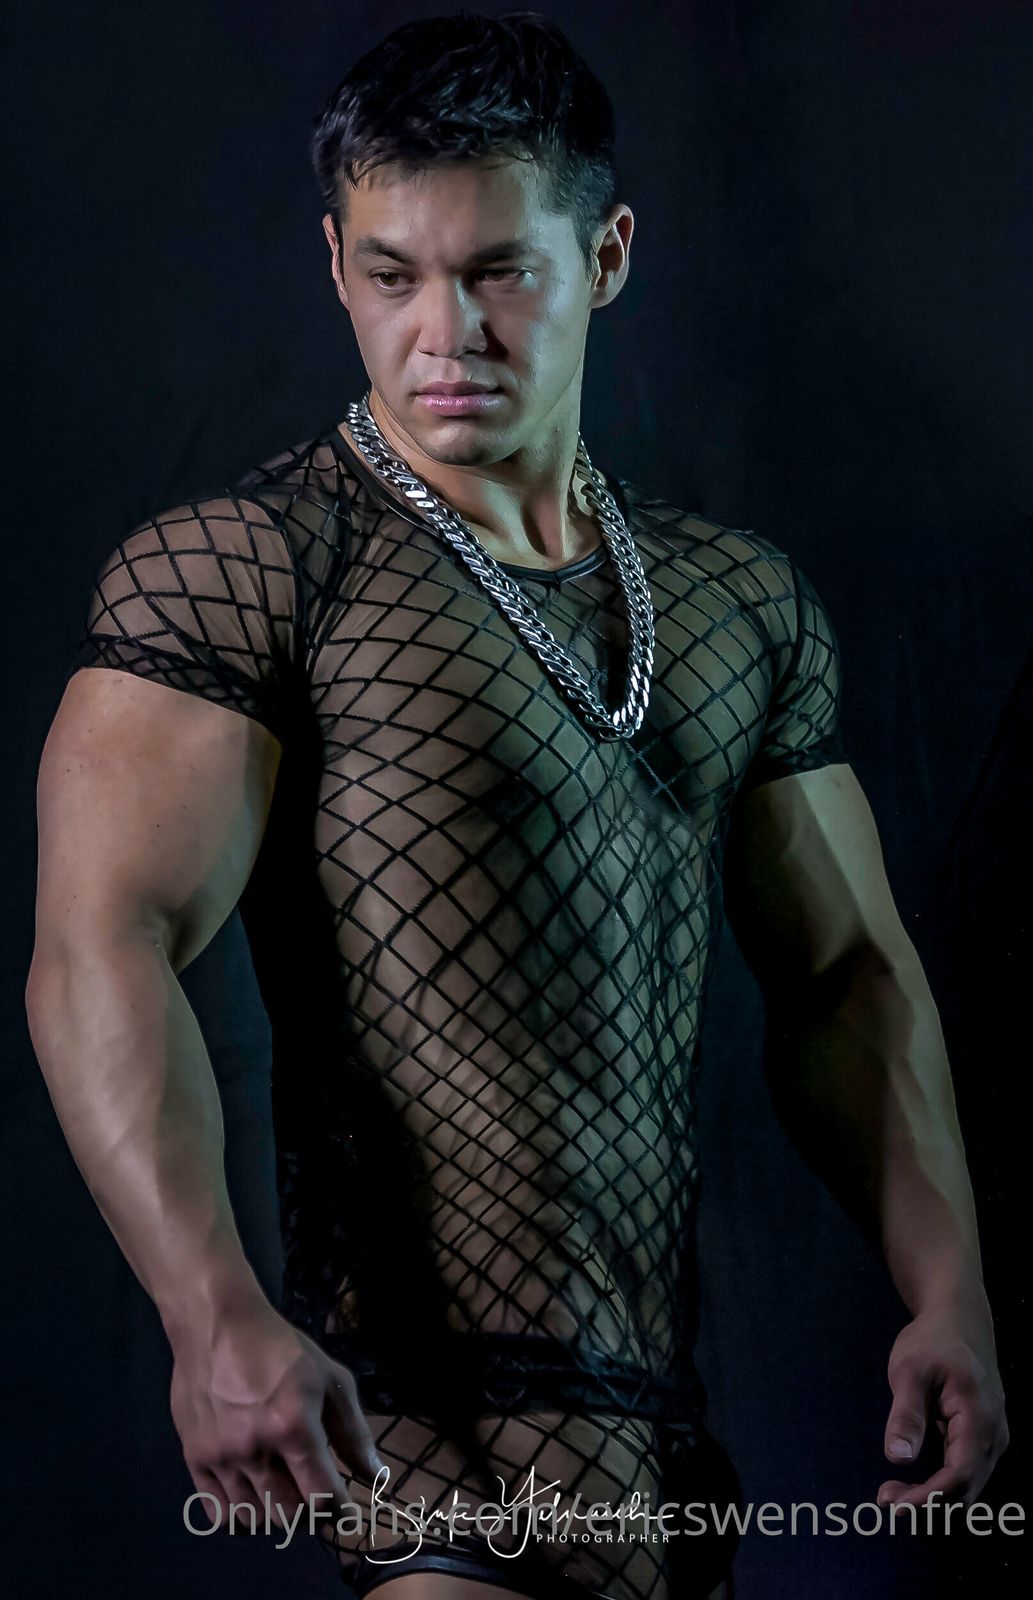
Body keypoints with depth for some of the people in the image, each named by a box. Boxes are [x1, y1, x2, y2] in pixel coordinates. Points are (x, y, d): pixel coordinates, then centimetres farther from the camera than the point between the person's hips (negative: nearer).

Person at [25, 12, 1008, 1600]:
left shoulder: (745, 601, 15)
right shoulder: (233, 573, -5)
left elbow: (849, 973, 18)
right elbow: (105, 951, -15)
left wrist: (947, 1286, 5)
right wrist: (216, 1315, -29)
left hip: (667, 1412, 7)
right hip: (435, 1400, -6)